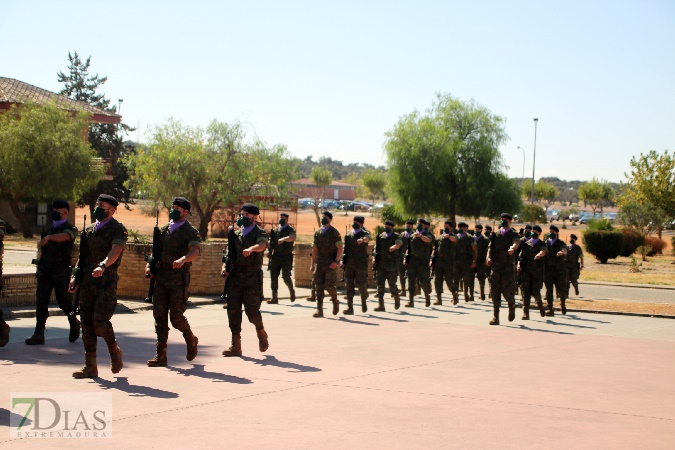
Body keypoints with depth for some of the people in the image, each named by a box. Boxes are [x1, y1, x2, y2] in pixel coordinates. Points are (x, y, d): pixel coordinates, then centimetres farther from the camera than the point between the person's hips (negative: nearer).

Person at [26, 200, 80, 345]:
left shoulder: (70, 228, -3)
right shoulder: (48, 228, 16)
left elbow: (64, 236, -27)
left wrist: (49, 237, -45)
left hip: (61, 269, -5)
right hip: (45, 269, 5)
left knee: (63, 300, 1)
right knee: (41, 300, -3)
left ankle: (74, 324, 28)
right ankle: (39, 334, -3)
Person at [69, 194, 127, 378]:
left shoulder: (118, 229, -3)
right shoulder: (89, 229, 18)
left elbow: (115, 251, -19)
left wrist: (102, 266, -37)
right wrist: (74, 277, 10)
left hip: (107, 281, -6)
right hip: (87, 281, 6)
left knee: (100, 321, -13)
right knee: (87, 323, 3)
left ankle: (115, 351, 16)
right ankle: (90, 367, 7)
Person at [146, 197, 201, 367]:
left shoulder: (190, 232, -2)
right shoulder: (163, 230, 16)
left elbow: (195, 251, -19)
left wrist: (183, 259, -39)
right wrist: (148, 265, 2)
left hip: (179, 279, -5)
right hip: (161, 278, 5)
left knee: (176, 316, -7)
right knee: (159, 315, -1)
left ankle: (191, 340, 23)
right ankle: (161, 355, 2)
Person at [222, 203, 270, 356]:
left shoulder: (259, 233, -2)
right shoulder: (236, 234, 15)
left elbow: (262, 246, -26)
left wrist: (251, 249, -48)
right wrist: (224, 267, -1)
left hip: (252, 278, -5)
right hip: (235, 277, 5)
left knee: (252, 311, -8)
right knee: (233, 310, -2)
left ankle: (261, 333, 23)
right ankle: (235, 346, 2)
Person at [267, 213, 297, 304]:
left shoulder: (290, 230, -1)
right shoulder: (275, 231, 16)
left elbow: (292, 238, -23)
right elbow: (271, 242, 19)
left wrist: (283, 239, -41)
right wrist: (268, 250, -1)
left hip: (286, 257, -5)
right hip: (276, 257, 5)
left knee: (286, 277, -10)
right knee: (274, 277, -1)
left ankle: (292, 291, 19)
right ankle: (274, 297, 4)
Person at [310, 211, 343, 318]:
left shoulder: (334, 232, -2)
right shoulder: (317, 233, 13)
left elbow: (340, 249, -6)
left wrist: (336, 261, -18)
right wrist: (312, 264, 14)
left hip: (331, 263, -5)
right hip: (319, 263, 5)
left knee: (329, 286, -10)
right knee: (318, 286, -3)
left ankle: (335, 301, 20)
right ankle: (319, 310, -2)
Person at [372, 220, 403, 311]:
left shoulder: (396, 236, -1)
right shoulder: (380, 236, 11)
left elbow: (399, 243, -22)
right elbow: (376, 248, 14)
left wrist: (394, 247, -44)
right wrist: (374, 257, -1)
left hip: (392, 264, -4)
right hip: (381, 264, 4)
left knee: (392, 284, -2)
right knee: (380, 284, -1)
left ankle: (397, 298, 27)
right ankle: (381, 305, 1)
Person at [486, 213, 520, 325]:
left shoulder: (513, 234, 2)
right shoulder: (496, 234, 14)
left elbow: (516, 242, -19)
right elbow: (490, 247, 8)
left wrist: (512, 248, -42)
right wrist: (488, 257, -12)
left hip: (507, 266, -3)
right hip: (495, 266, 4)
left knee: (507, 291, -7)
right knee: (494, 291, 0)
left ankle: (512, 306, 27)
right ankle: (496, 317, 4)